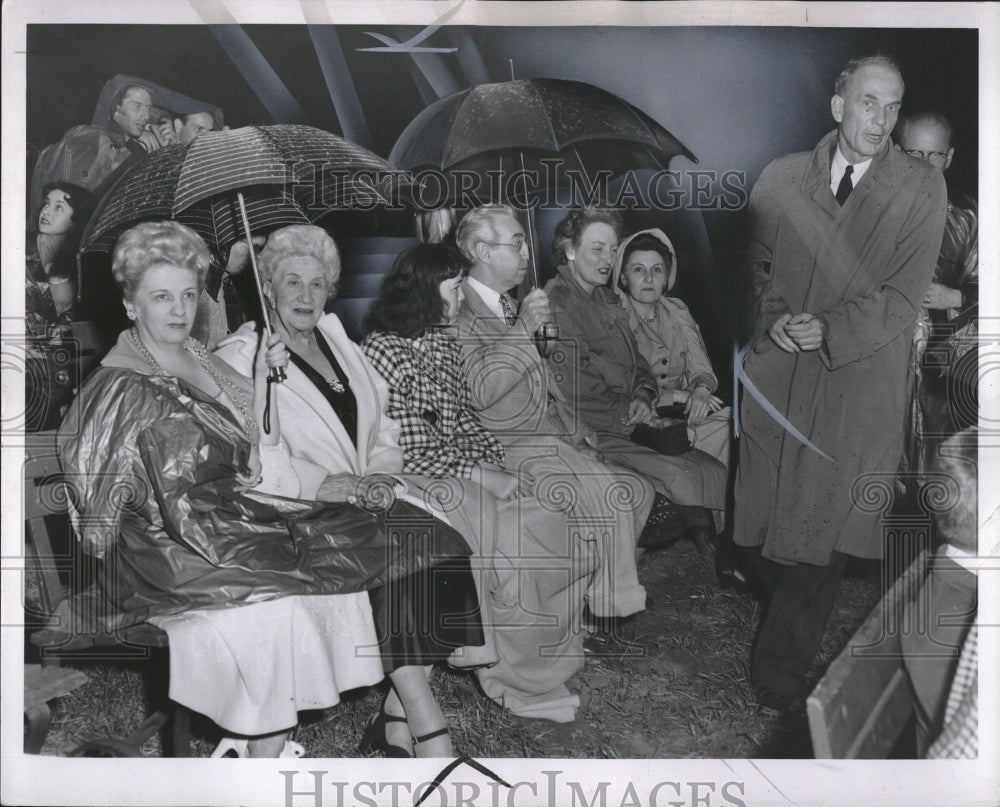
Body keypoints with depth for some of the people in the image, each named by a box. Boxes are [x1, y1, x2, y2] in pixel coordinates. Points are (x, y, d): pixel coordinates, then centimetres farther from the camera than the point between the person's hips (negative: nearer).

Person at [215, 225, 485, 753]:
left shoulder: (339, 345, 21)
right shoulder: (239, 359, 2)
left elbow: (383, 433, 19)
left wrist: (380, 473, -2)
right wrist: (325, 484, -19)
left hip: (366, 493, 5)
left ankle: (397, 723, -18)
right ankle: (429, 731, -27)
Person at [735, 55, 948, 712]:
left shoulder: (922, 189, -1)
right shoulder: (781, 178, 5)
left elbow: (904, 298, -5)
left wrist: (830, 330, -18)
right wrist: (774, 317, -9)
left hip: (860, 382, -2)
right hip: (776, 379, 2)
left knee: (825, 527, 2)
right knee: (768, 518, 8)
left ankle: (781, 674, 17)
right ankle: (800, 626, 35)